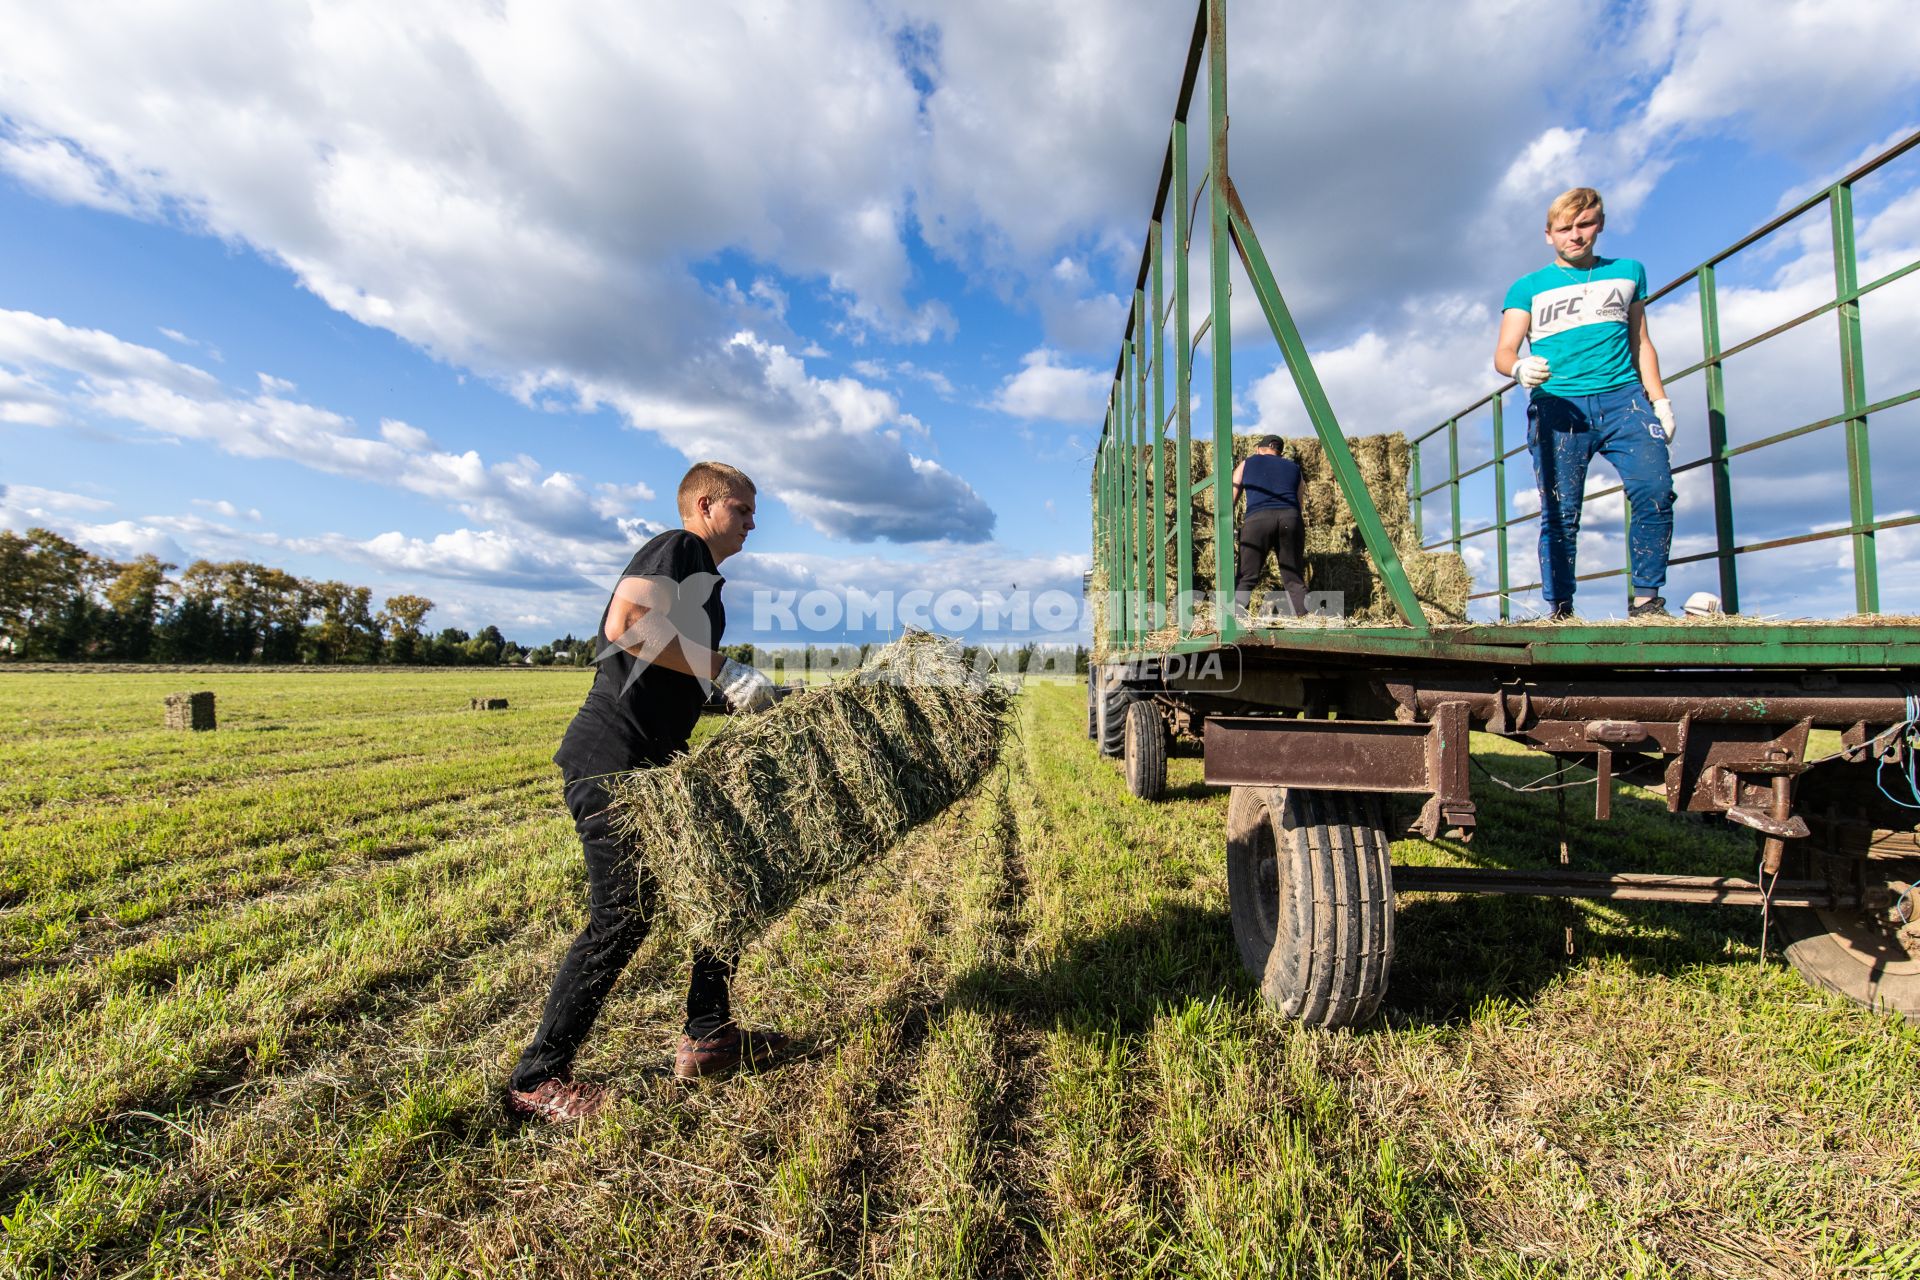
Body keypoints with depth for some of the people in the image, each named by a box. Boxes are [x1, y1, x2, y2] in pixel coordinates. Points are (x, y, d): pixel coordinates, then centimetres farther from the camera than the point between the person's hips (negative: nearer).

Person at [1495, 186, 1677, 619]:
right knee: (1560, 514, -8)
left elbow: (1640, 342, 24)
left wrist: (1660, 399, 14)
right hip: (1558, 405, -2)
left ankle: (1647, 600, -7)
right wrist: (1520, 368, -21)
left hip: (1623, 397, 2)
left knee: (1656, 492, -15)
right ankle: (1559, 611, -4)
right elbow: (1503, 353, 3)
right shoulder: (1528, 287, 14)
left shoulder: (1628, 272, 22)